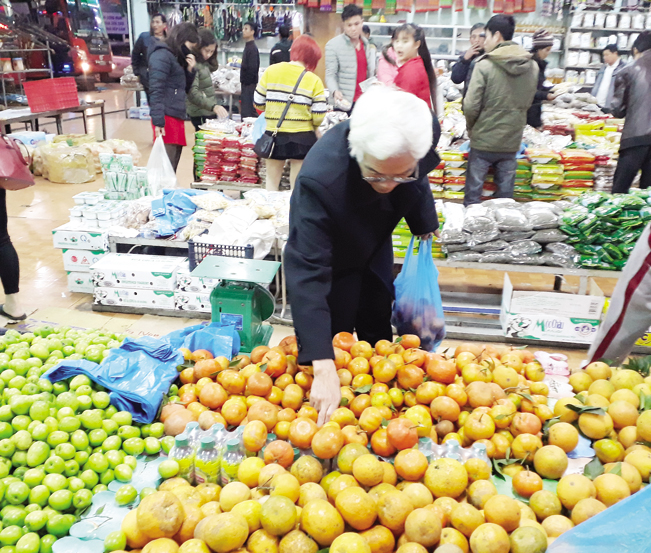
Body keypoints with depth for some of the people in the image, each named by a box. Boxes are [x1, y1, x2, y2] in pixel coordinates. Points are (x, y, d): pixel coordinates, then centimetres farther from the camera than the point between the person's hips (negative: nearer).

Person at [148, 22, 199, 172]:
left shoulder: (176, 57, 21)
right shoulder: (162, 55, -8)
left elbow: (185, 89, 23)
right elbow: (156, 90, -17)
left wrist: (190, 69, 7)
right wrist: (158, 121, -24)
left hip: (177, 117, 10)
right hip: (167, 117, -10)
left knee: (173, 164, 10)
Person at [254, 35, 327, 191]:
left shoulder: (271, 71, -2)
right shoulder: (314, 80, -7)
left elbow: (258, 103, 0)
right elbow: (319, 115, -10)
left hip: (274, 135, 2)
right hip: (302, 137, -1)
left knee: (271, 182, 17)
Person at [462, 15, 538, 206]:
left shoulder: (485, 65, -15)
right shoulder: (532, 66, 1)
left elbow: (470, 106, -14)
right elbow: (527, 102, 10)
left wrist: (471, 127, 4)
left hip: (484, 140, -4)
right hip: (512, 140, 4)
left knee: (473, 192, 8)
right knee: (505, 193, 13)